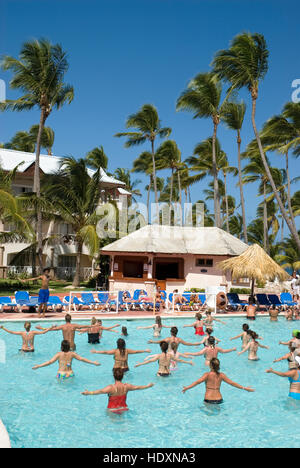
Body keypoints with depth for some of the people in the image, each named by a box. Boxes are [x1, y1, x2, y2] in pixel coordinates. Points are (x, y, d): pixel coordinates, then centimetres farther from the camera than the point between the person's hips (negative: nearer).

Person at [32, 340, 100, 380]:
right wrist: (93, 362, 11)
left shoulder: (59, 354, -2)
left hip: (61, 375, -1)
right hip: (70, 374, 1)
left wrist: (38, 366, 1)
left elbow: (50, 362, -5)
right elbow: (82, 359, 5)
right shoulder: (72, 354, 2)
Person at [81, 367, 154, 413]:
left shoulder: (111, 388, -12)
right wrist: (148, 386, 27)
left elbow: (100, 391, -25)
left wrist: (89, 392, -25)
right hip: (124, 409, 4)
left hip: (112, 410, -4)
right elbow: (137, 387, 13)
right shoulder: (126, 386, 1)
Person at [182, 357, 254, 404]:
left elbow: (197, 382, -18)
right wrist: (244, 388, 17)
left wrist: (187, 388, -21)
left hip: (208, 400, -4)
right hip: (219, 400, 4)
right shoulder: (221, 375, 4)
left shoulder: (207, 374, -7)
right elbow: (232, 383, 8)